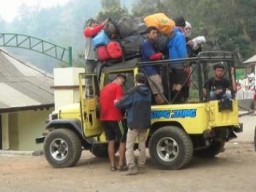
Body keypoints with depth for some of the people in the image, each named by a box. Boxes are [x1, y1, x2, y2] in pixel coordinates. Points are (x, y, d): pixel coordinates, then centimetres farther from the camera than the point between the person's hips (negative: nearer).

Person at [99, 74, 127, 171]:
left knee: (111, 141, 11)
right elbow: (118, 102, -17)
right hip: (115, 117, -7)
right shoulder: (117, 87, -5)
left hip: (104, 118, 7)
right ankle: (121, 164, -2)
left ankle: (112, 165, 8)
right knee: (122, 141, 2)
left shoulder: (104, 88, 19)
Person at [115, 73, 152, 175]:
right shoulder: (148, 92, 7)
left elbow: (121, 103, -15)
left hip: (134, 123, -6)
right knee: (142, 144, 15)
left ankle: (132, 167, -8)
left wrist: (116, 103, 9)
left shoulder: (133, 92, -13)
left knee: (129, 146, -1)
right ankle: (141, 166, 16)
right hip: (145, 123, 6)